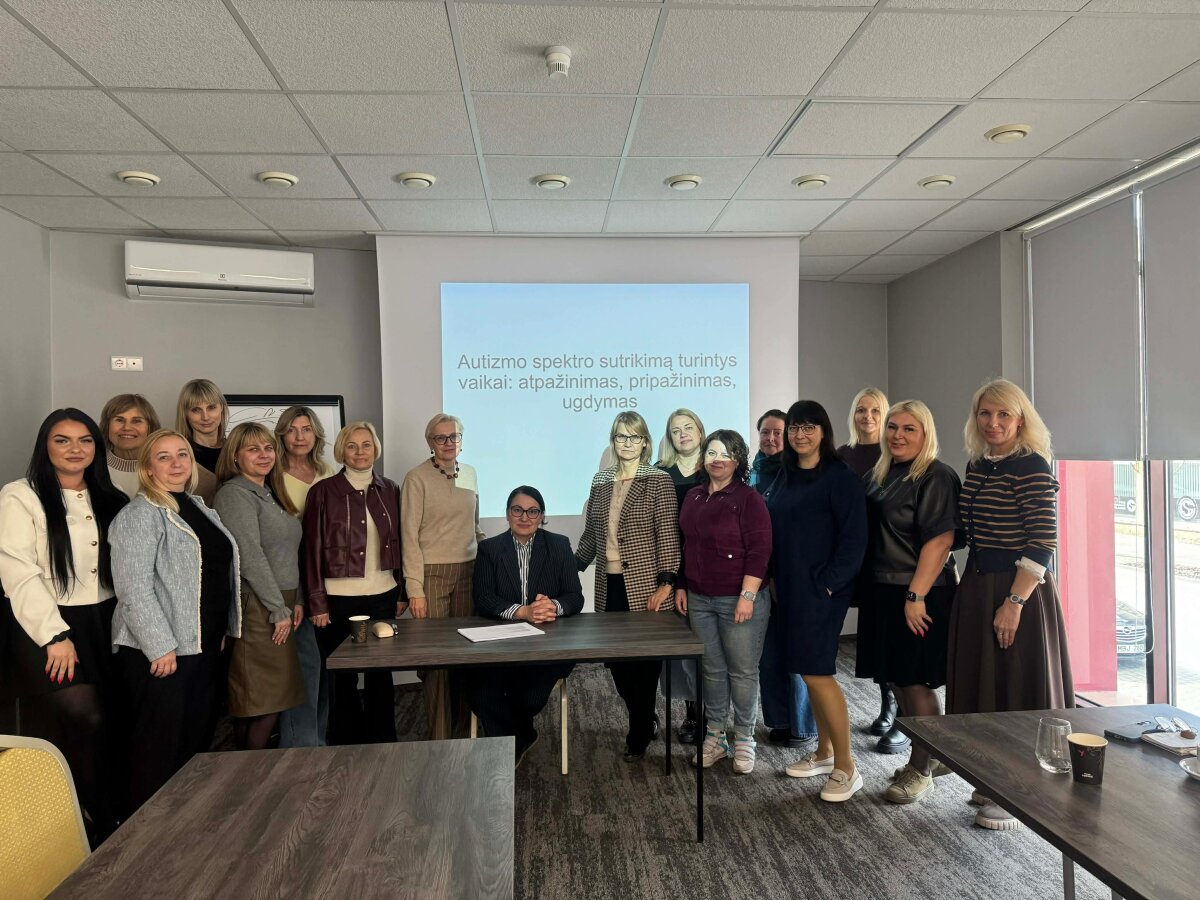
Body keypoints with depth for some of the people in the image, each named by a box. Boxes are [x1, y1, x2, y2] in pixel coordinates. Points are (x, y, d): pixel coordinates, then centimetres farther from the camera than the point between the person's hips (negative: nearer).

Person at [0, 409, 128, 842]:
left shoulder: (110, 500, 12)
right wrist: (55, 635, -15)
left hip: (105, 626, 5)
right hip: (48, 628, -5)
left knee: (109, 724, 4)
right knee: (84, 721, -9)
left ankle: (102, 816, 18)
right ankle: (104, 825, 6)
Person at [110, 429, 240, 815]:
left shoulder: (199, 508, 14)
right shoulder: (140, 515, -11)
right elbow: (134, 587, -19)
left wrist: (222, 630, 17)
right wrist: (160, 646, -22)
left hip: (204, 646, 8)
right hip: (161, 650, -8)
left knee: (198, 740, 16)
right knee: (158, 746, 3)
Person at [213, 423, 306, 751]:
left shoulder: (268, 494, 17)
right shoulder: (236, 494, -10)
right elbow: (250, 557, -16)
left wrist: (293, 601, 14)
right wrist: (279, 610, -14)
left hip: (279, 604, 8)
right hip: (256, 610, -8)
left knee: (270, 700, 10)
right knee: (265, 703, -5)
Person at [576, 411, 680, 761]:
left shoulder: (658, 480, -6)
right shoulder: (600, 481, 10)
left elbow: (667, 534, -10)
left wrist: (665, 583, -15)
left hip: (645, 587, -5)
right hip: (609, 587, 5)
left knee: (644, 662, 3)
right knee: (614, 659, 9)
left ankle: (639, 736, 22)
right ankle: (645, 721, 32)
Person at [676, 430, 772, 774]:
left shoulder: (748, 498, -8)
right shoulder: (693, 496, 10)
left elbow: (759, 551, -14)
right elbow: (685, 546, 17)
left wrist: (747, 596, -18)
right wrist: (680, 586, 13)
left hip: (738, 599, -5)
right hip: (699, 599, 5)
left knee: (742, 670, 4)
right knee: (712, 669, 12)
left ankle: (744, 739, 19)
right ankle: (714, 736, 23)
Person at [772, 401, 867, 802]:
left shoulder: (839, 476, -10)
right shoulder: (787, 476, 11)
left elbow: (854, 537, -13)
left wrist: (827, 584, -16)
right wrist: (776, 579, 10)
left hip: (821, 589, -7)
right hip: (790, 589, 7)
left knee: (817, 672, -8)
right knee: (809, 670, 14)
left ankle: (846, 768, 6)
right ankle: (824, 752, 28)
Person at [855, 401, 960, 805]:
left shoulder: (936, 478, -12)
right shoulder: (880, 475, 13)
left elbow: (939, 541, -19)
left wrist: (916, 596, -22)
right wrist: (872, 588, 14)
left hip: (920, 595, -8)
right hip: (884, 593, 8)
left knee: (915, 682, 0)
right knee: (900, 681, 14)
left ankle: (921, 771, 16)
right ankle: (928, 756, 31)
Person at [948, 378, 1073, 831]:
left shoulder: (1031, 467, -14)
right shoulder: (977, 465, 9)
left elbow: (1043, 543, -18)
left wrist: (1014, 603, -22)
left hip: (1018, 591, -8)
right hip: (976, 589, 8)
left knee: (1017, 691, 3)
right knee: (984, 685, 15)